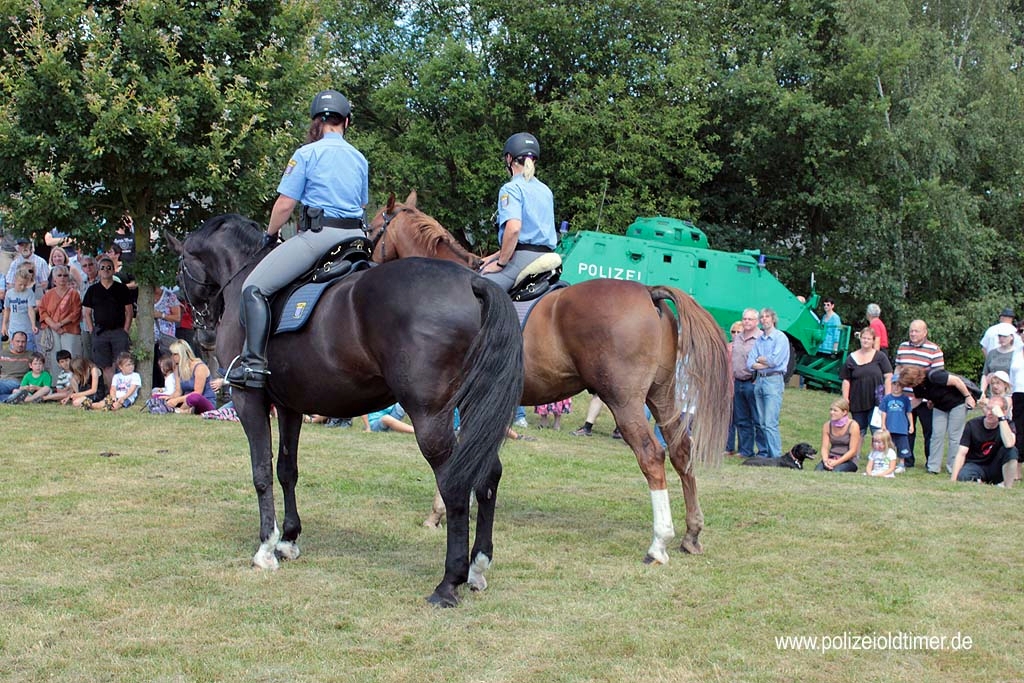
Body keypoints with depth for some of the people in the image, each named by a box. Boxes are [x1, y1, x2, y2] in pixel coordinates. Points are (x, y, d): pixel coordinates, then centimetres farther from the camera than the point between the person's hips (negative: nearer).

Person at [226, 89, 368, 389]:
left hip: (317, 235, -6)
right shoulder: (360, 159, 15)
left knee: (254, 287, -5)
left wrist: (270, 234, 13)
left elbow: (284, 205, -3)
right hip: (355, 238, 6)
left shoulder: (307, 154, -2)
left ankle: (254, 362, -16)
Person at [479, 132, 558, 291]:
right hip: (546, 258, 8)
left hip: (523, 256, -8)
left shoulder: (511, 188, -6)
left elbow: (513, 227, -23)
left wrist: (500, 263, -12)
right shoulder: (546, 191, 19)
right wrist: (494, 256, 24)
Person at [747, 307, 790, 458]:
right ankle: (765, 454, 12)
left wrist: (759, 359, 1)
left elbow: (775, 360, -15)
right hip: (759, 381, 7)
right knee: (762, 423, 7)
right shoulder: (759, 340, 16)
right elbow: (750, 363, 7)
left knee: (770, 423, -13)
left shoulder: (780, 338, -4)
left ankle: (776, 456, -12)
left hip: (774, 380, -7)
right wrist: (766, 363, -8)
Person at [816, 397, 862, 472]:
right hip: (831, 459, 3)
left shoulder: (852, 425, -8)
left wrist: (836, 462, -20)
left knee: (836, 471, -36)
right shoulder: (827, 425, 4)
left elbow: (852, 450, -10)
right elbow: (824, 447, 2)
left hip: (848, 461, -3)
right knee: (818, 470, -29)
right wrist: (826, 460, -19)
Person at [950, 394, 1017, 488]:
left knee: (1011, 450, -28)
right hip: (975, 465, -1)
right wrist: (953, 480, -24)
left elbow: (1009, 444, -32)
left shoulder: (1007, 425, -8)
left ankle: (1008, 487, -20)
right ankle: (977, 481, -4)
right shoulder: (972, 425, -7)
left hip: (995, 469, 1)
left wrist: (1001, 417, -34)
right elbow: (961, 454, -12)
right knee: (962, 477, -36)